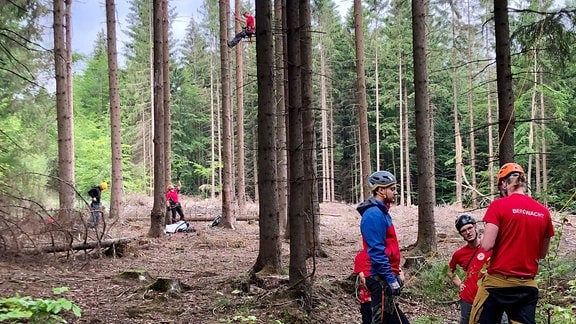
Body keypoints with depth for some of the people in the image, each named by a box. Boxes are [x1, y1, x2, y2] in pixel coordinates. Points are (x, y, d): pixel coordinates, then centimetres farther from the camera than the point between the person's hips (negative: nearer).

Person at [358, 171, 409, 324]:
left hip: (387, 277, 10)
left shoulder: (381, 212, 16)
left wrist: (396, 274, 20)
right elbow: (376, 252, -22)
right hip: (381, 279, -10)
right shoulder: (373, 214, -17)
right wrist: (391, 279, -21)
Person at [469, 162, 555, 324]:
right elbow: (542, 254, 12)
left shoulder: (499, 205, -10)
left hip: (498, 282, -4)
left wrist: (482, 240, 6)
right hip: (528, 285, 4)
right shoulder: (544, 212, 4)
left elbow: (487, 245, -15)